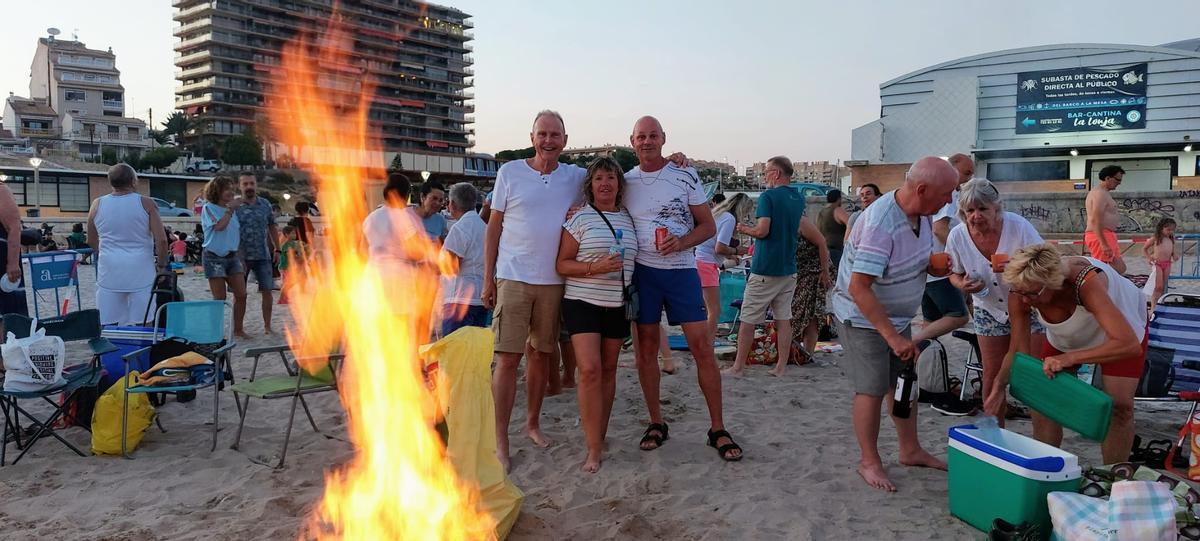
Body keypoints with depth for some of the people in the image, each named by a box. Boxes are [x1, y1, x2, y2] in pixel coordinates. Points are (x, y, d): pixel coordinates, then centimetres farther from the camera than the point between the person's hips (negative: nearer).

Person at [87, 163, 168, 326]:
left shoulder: (97, 205, 4)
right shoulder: (145, 204, -5)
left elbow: (91, 241, 15)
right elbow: (161, 239, -10)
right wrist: (161, 264, 5)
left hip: (109, 273, 3)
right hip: (140, 272, -2)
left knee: (107, 325, 5)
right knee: (141, 324, 2)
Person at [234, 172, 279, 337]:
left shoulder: (265, 204, 6)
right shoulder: (234, 206, -5)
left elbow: (272, 228, 13)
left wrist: (277, 249, 9)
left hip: (263, 255, 3)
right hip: (241, 256, -3)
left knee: (267, 291, 4)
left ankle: (267, 326, 16)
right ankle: (238, 329, 12)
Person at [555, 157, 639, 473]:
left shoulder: (628, 219, 11)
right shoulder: (580, 219, -3)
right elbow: (562, 264, -6)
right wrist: (595, 267, -19)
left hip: (617, 305, 5)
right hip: (583, 302, -5)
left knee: (608, 370, 9)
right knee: (590, 370, -14)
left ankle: (600, 436, 21)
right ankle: (594, 449, -8)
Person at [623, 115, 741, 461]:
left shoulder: (686, 176, 0)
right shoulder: (625, 182, 6)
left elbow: (708, 226, 1)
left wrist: (681, 242, -16)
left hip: (681, 269, -2)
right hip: (642, 272, 2)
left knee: (702, 346, -5)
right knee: (646, 348, 5)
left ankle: (718, 429, 5)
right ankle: (656, 424, 20)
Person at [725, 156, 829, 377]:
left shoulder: (768, 196, -11)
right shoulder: (799, 199, 11)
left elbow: (762, 230, -20)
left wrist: (745, 229, -3)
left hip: (764, 270, -7)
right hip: (788, 270, 7)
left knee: (748, 320, 1)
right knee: (784, 319, 9)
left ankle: (738, 367, 6)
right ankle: (781, 367, 11)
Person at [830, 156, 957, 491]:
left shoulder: (922, 214, -4)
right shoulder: (880, 225, -32)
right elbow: (858, 289, -33)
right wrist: (893, 337, -33)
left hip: (898, 315, 8)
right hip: (863, 317, -8)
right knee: (873, 389, -3)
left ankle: (910, 451, 29)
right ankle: (869, 461, 12)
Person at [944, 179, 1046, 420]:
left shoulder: (1019, 226, -23)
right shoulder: (957, 236, -15)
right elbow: (954, 274, 1)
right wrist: (963, 285, -22)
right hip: (989, 311, 2)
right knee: (992, 374, 8)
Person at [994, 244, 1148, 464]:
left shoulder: (1086, 282, -45)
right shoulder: (1020, 294, -31)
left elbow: (1129, 345, -51)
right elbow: (1018, 350, -20)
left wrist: (1070, 358, -57)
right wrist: (1000, 383, -38)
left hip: (1121, 325, -3)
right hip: (1065, 338, 4)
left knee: (1119, 406, -13)